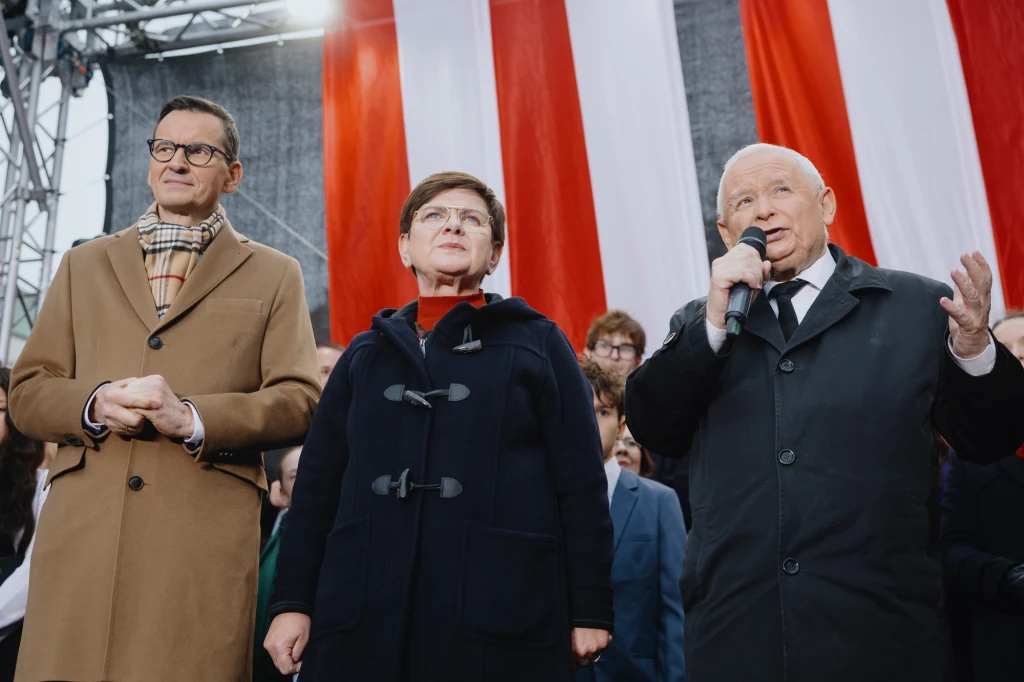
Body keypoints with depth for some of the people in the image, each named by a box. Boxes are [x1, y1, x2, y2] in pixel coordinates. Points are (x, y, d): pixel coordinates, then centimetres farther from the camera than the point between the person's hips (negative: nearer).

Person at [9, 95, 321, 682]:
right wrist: (93, 405, -7)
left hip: (206, 541, -2)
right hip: (81, 533, 3)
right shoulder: (84, 265, 21)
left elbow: (299, 404, 2)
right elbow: (27, 391, 15)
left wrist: (192, 417, -13)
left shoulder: (274, 275, 12)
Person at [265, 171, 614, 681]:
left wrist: (591, 610, -3)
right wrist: (293, 601, 4)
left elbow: (581, 485, 1)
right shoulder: (365, 353, 13)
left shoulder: (538, 344, 5)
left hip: (503, 615, -2)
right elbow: (318, 482, 10)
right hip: (365, 615, 2)